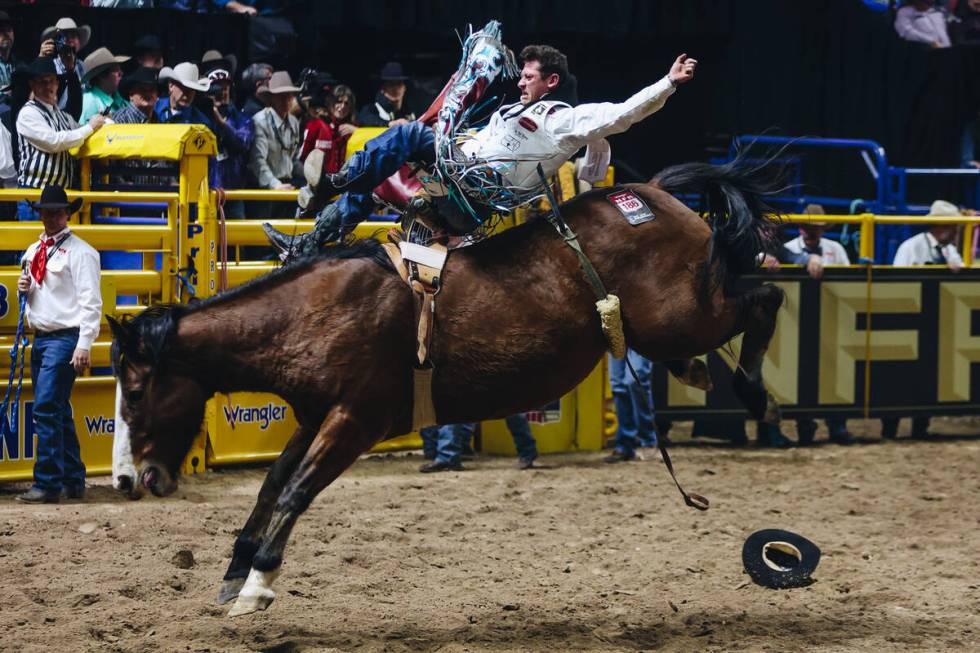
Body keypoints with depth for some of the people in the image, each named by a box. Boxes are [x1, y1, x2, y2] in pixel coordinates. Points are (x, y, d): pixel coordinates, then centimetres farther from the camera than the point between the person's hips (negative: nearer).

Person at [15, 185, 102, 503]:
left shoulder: (80, 252, -9)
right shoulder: (34, 251, 15)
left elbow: (90, 301, -14)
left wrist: (84, 345, -20)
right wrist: (24, 289, 2)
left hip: (65, 337, -8)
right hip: (41, 338, 8)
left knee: (47, 409, -14)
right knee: (58, 412, 12)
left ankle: (47, 484, -13)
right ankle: (73, 480, 20)